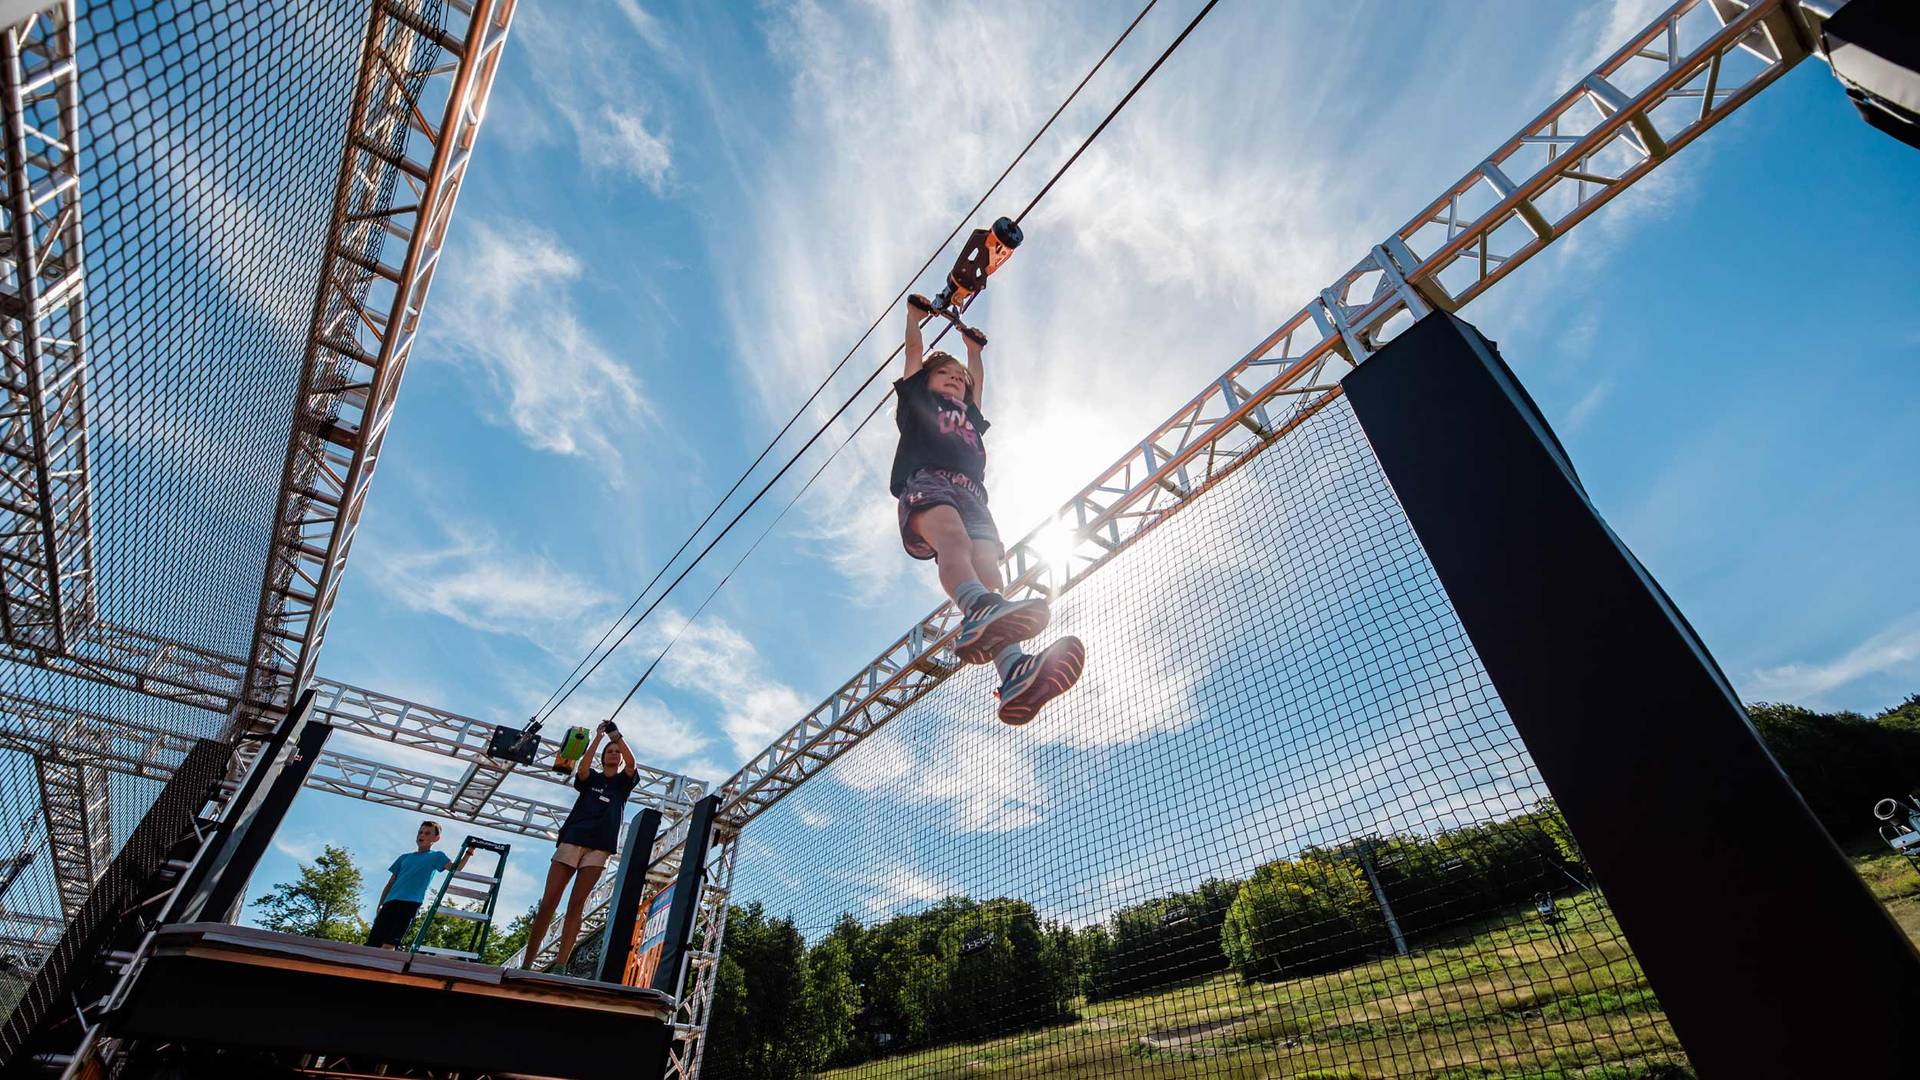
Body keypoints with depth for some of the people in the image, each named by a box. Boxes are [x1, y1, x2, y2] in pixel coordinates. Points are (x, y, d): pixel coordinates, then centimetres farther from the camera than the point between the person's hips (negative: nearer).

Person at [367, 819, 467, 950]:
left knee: (388, 945, -16)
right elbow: (391, 883, 24)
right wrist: (380, 904, 12)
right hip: (390, 902, 5)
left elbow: (455, 868, -2)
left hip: (410, 903, -5)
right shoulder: (405, 857, 26)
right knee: (372, 942, -5)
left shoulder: (436, 856, 13)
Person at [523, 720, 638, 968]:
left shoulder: (623, 782, 17)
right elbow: (582, 768, -6)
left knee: (577, 904, -7)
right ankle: (527, 962, -3)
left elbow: (631, 763, -4)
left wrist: (616, 735, -11)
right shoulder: (590, 778, 18)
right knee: (548, 902, -5)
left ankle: (560, 964, -11)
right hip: (572, 839, 1)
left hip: (599, 847, 0)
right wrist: (598, 737, -8)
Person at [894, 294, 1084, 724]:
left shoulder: (970, 414, 42)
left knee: (987, 567, -25)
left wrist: (974, 347, 74)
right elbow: (915, 349, 40)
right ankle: (978, 611, -70)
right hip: (926, 480, -3)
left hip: (971, 494, 4)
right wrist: (915, 312, 55)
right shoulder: (916, 397, 32)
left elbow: (978, 375, 58)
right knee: (952, 535, -37)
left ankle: (1014, 676, -51)